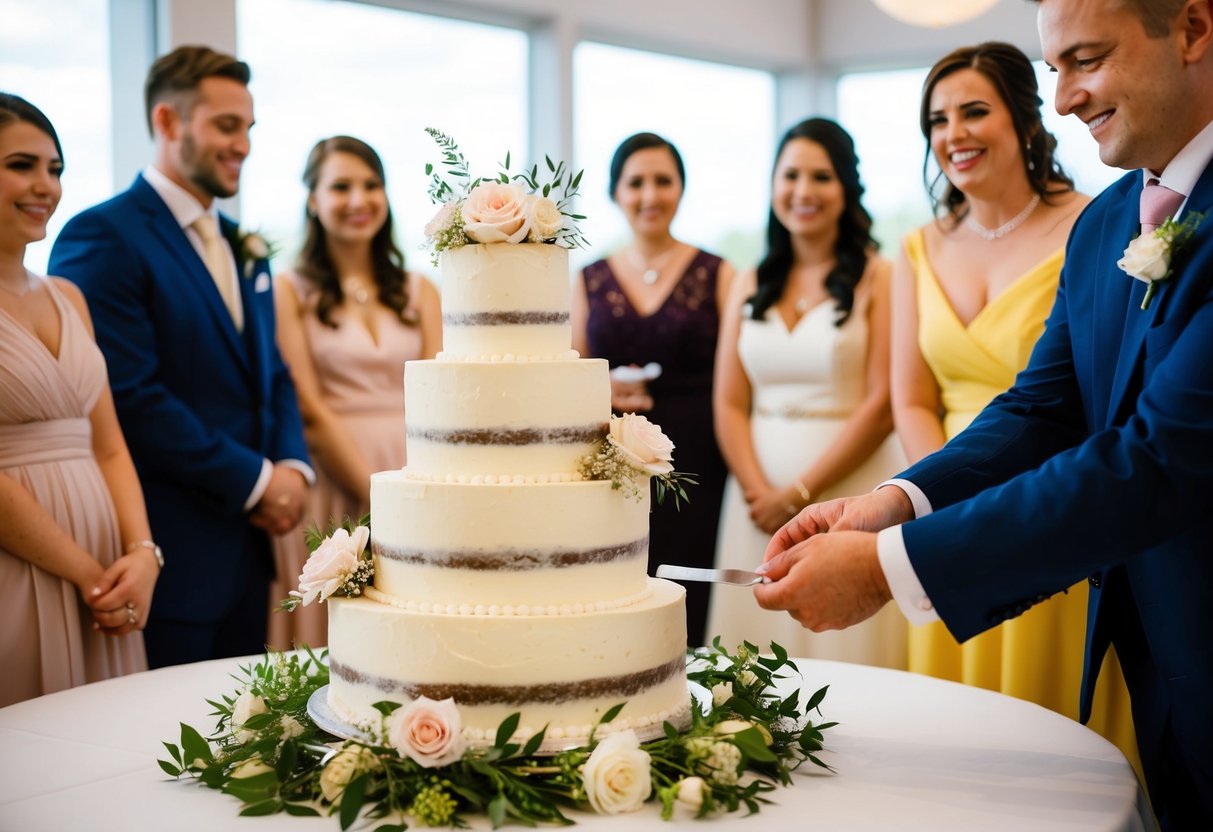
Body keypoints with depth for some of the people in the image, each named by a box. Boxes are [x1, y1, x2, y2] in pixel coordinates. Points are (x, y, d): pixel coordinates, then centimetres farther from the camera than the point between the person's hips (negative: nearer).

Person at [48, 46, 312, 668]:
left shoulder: (243, 249, 16)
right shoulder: (102, 237, -12)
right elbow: (130, 397, -19)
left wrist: (292, 467, -1)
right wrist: (256, 480, -14)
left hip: (248, 545, 8)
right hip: (168, 556, -8)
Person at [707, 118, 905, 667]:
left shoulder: (877, 278, 0)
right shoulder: (750, 287, 13)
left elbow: (881, 405, -7)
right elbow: (729, 405, 7)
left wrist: (800, 493, -10)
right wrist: (759, 492, -8)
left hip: (848, 490, -4)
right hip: (759, 493, 4)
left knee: (844, 650, -2)